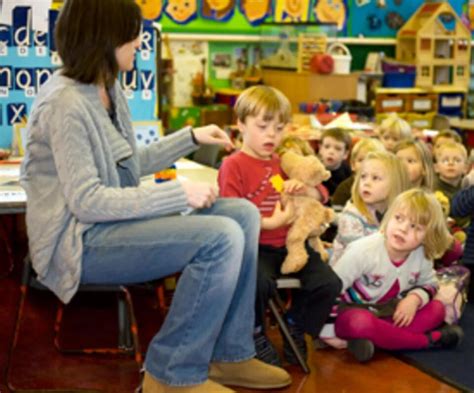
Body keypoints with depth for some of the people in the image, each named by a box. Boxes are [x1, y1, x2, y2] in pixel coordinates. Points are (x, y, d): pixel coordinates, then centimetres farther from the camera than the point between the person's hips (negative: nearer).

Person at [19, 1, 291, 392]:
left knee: (243, 214, 1)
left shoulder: (108, 89, 9)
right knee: (221, 237, -25)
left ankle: (230, 356, 6)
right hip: (80, 243, -10)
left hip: (113, 222, 10)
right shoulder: (66, 104, -20)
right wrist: (179, 193, -22)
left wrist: (191, 138, 14)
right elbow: (86, 201, -24)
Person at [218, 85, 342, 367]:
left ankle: (296, 328, 16)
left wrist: (305, 190, -1)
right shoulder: (234, 166, -3)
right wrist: (271, 223, -18)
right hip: (254, 246, -6)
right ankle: (256, 335, -3)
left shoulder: (284, 163, 18)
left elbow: (320, 196, 22)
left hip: (289, 244, 6)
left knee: (329, 284, -13)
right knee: (260, 283, -36)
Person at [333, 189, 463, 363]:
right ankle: (429, 340, -23)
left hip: (388, 314, 6)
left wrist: (415, 298, -16)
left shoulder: (422, 255, -11)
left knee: (437, 309, -8)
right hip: (353, 312, -6)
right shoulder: (363, 251, -25)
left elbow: (429, 283, 8)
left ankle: (371, 340, -24)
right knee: (362, 323, -39)